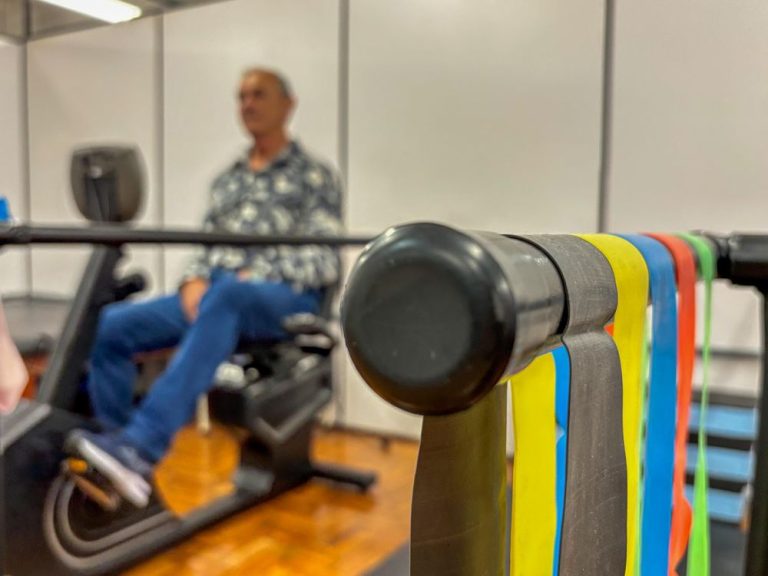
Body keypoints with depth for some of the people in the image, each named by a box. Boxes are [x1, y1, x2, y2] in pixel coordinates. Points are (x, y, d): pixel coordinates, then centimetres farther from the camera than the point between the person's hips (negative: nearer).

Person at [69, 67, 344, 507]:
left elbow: (326, 261, -4)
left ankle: (143, 446, -45)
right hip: (215, 292, 6)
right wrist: (195, 281, -3)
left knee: (226, 294, -41)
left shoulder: (316, 176, 7)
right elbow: (207, 246, 21)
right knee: (111, 325, -16)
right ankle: (119, 456, -11)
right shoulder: (226, 180, 24)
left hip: (287, 297, -5)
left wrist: (257, 276, -16)